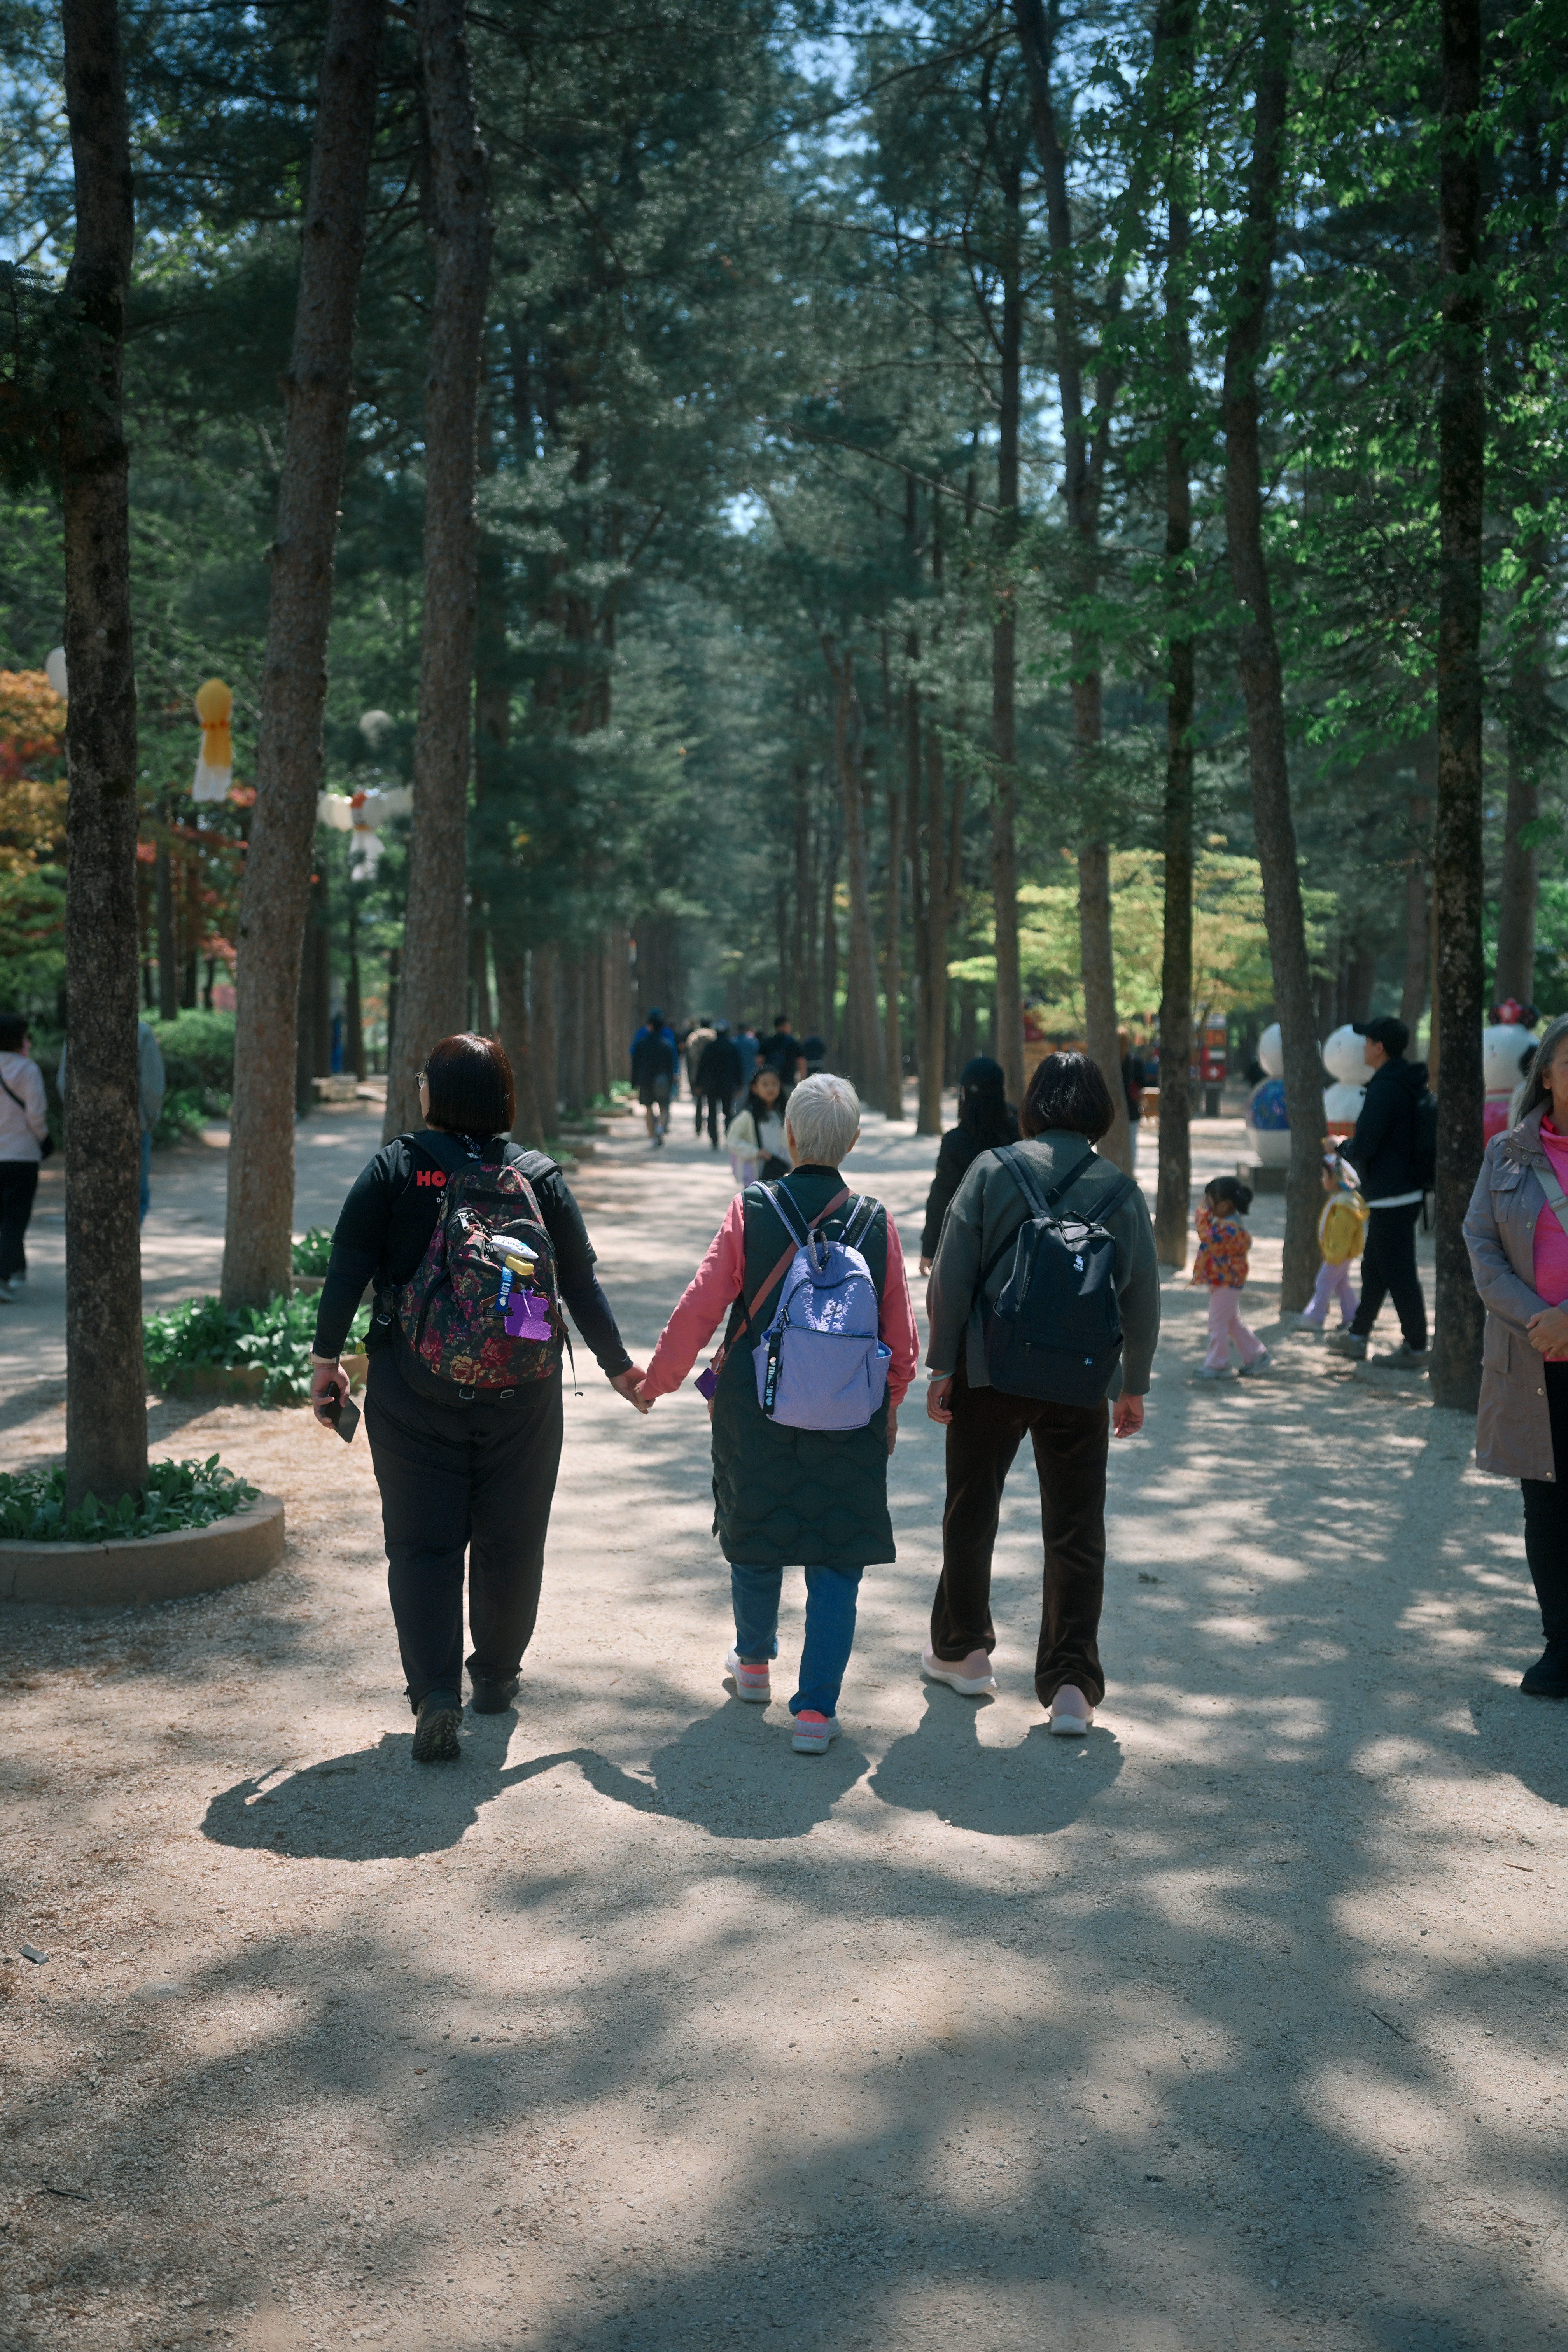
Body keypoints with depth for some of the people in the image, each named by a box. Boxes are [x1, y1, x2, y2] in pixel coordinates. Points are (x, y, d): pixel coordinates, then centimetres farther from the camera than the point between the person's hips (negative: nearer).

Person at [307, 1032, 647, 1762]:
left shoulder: (393, 1169, -5)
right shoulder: (538, 1176, 0)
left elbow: (346, 1271, -7)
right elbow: (581, 1284, 3)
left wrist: (326, 1359, 5)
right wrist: (618, 1365, 15)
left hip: (412, 1392, -1)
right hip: (521, 1394, 2)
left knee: (422, 1542, 4)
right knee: (510, 1537, 16)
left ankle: (436, 1694, -8)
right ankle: (496, 1674, 31)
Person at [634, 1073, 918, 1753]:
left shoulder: (750, 1211, -8)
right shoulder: (876, 1221, -4)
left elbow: (700, 1307, -8)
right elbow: (900, 1333, 1)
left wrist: (657, 1380, 6)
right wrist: (889, 1405, 17)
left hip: (755, 1410, 0)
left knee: (756, 1538, 21)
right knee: (837, 1560, 6)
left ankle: (753, 1662, 41)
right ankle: (816, 1709, 3)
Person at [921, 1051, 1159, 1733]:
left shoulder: (992, 1170, -4)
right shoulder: (1119, 1189, 0)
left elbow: (952, 1275, -7)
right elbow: (1142, 1296, 2)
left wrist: (943, 1364, 0)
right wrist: (1134, 1386, 12)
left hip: (991, 1370, 0)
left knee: (971, 1511, 17)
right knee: (1076, 1531, 7)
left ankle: (961, 1650, 30)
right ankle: (1071, 1684, 3)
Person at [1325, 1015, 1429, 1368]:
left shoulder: (1385, 1089, -20)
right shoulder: (1411, 1084, 11)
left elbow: (1363, 1146, -23)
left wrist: (1344, 1148, -2)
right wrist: (1355, 1148, 19)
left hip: (1392, 1198, -10)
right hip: (1405, 1189, 10)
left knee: (1397, 1273, -3)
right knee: (1374, 1269, 18)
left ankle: (1415, 1348, 4)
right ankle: (1357, 1337, 28)